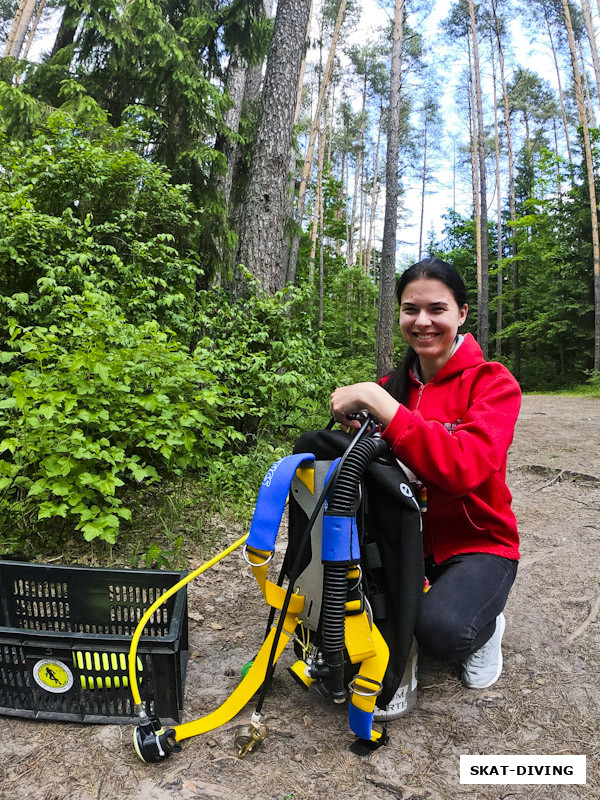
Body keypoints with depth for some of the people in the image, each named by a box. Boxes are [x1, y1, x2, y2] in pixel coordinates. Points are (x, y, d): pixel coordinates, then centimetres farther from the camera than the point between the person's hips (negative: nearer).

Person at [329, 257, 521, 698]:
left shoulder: (493, 381, -14)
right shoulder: (394, 384, 0)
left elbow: (464, 467, -34)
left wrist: (376, 401, -36)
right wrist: (355, 429, -24)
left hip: (477, 544, -4)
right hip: (408, 539, 5)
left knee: (441, 629, -30)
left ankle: (485, 626, 8)